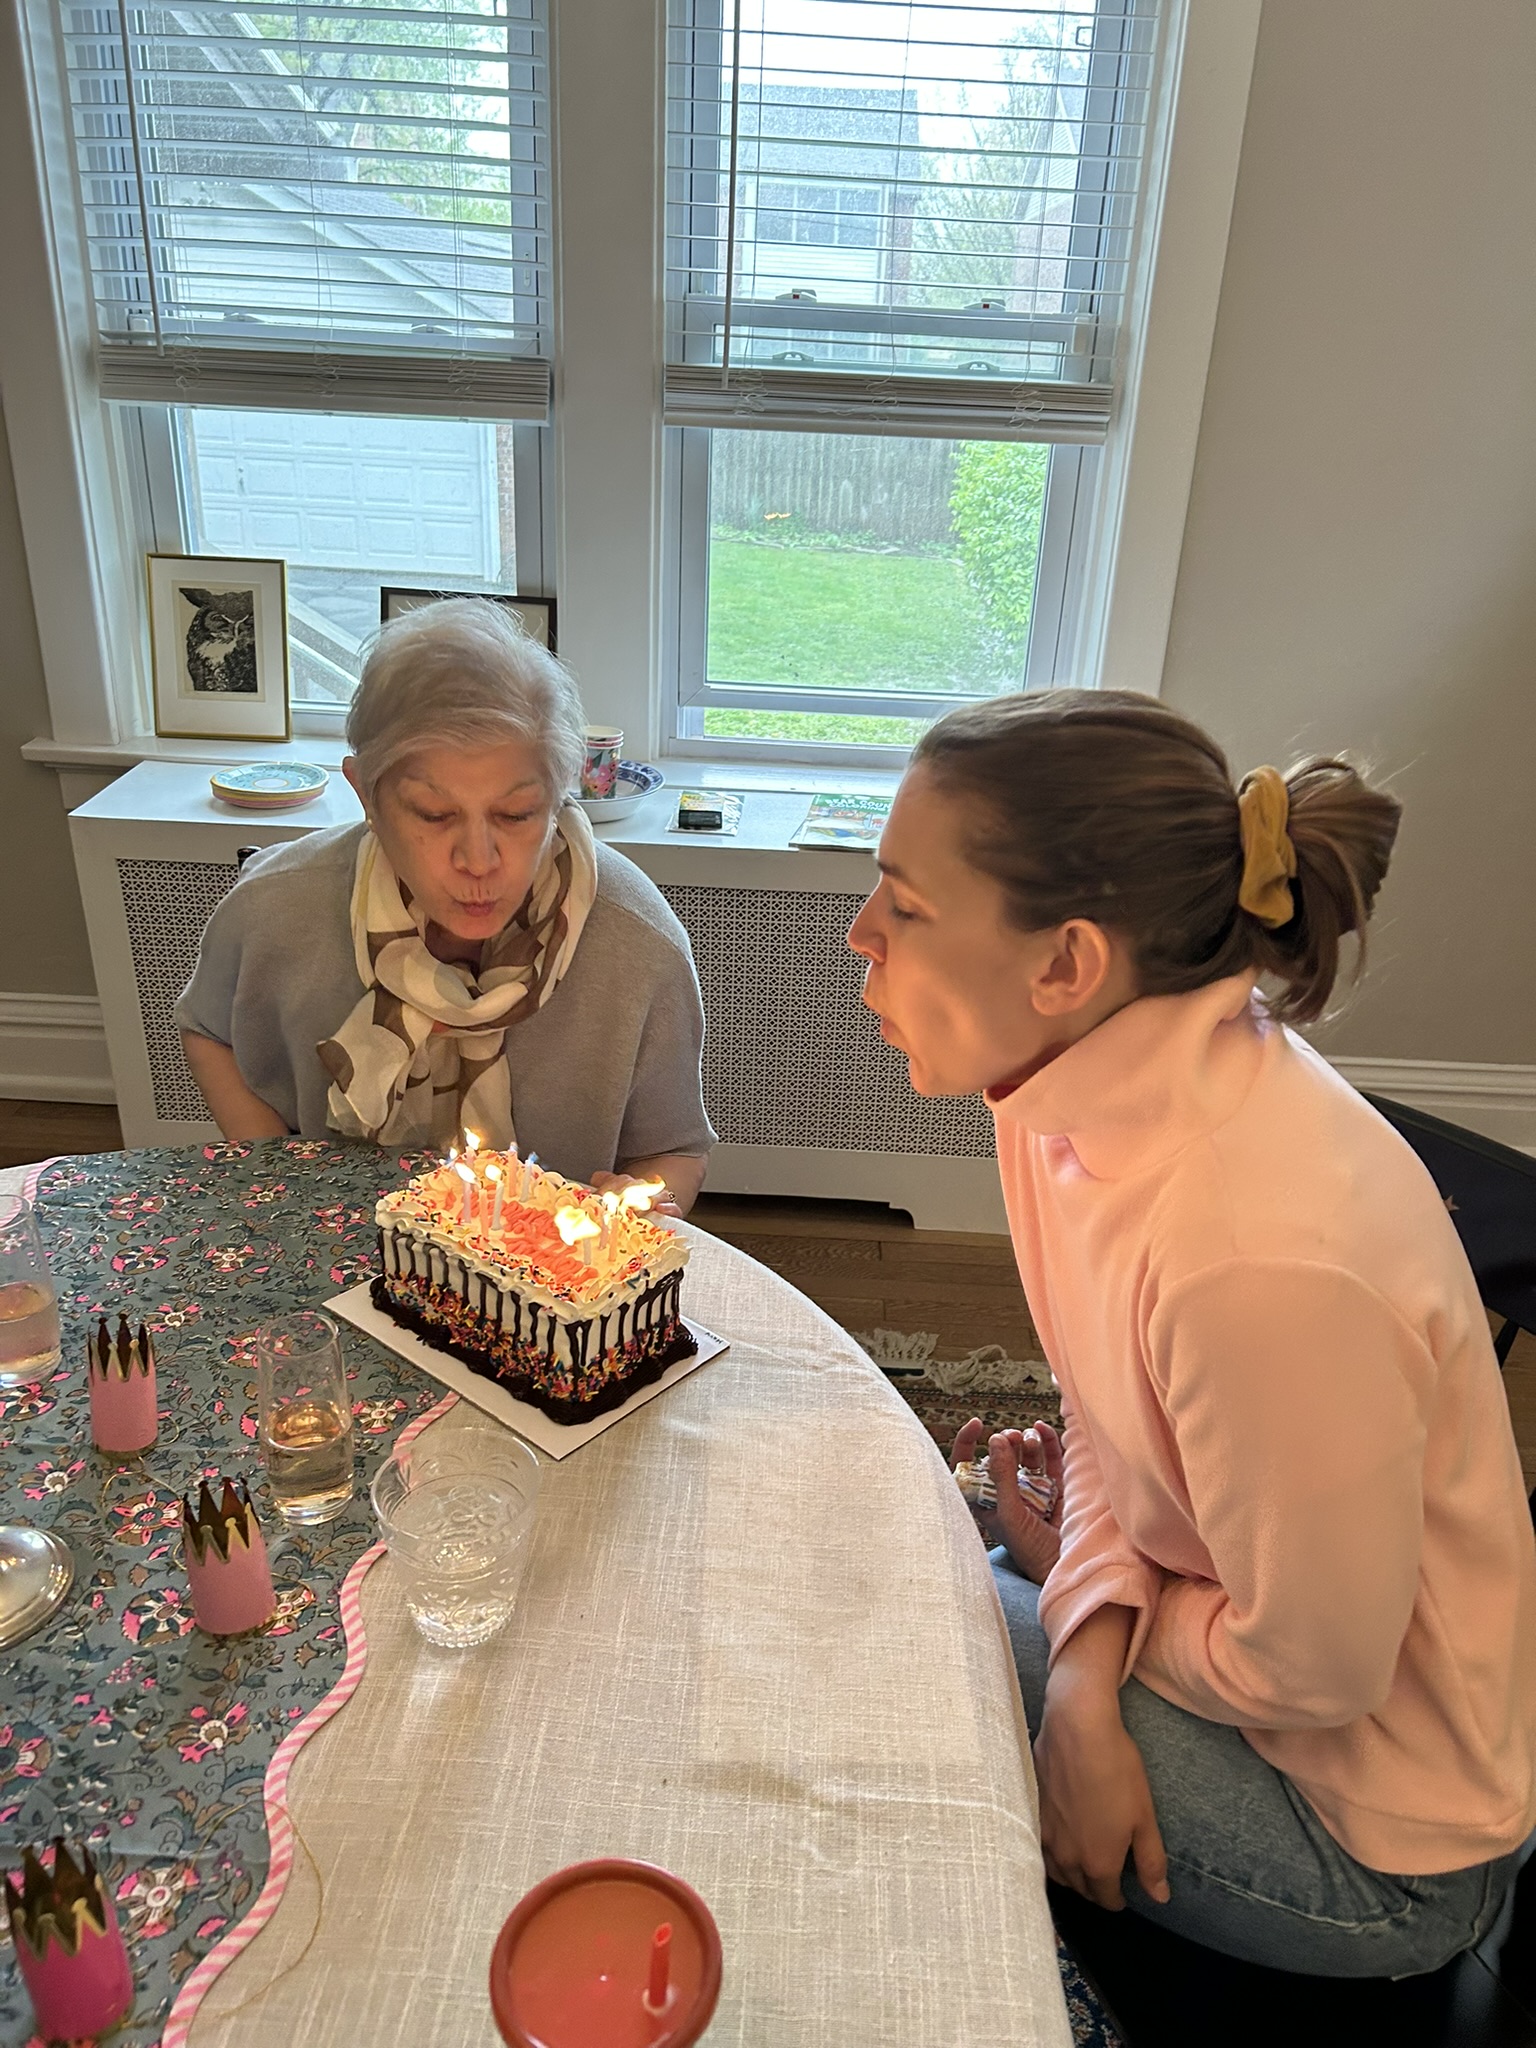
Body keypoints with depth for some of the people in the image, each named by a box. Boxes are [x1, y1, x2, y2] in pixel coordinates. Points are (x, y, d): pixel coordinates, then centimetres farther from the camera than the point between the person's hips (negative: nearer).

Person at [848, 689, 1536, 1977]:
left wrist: (1067, 1572, -8)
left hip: (1371, 1839, -6)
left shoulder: (1260, 1262, -38)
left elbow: (1317, 1667, -24)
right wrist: (1087, 1668, -15)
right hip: (1219, 1617, 7)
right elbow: (1111, 1414, 0)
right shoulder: (1105, 1085, -12)